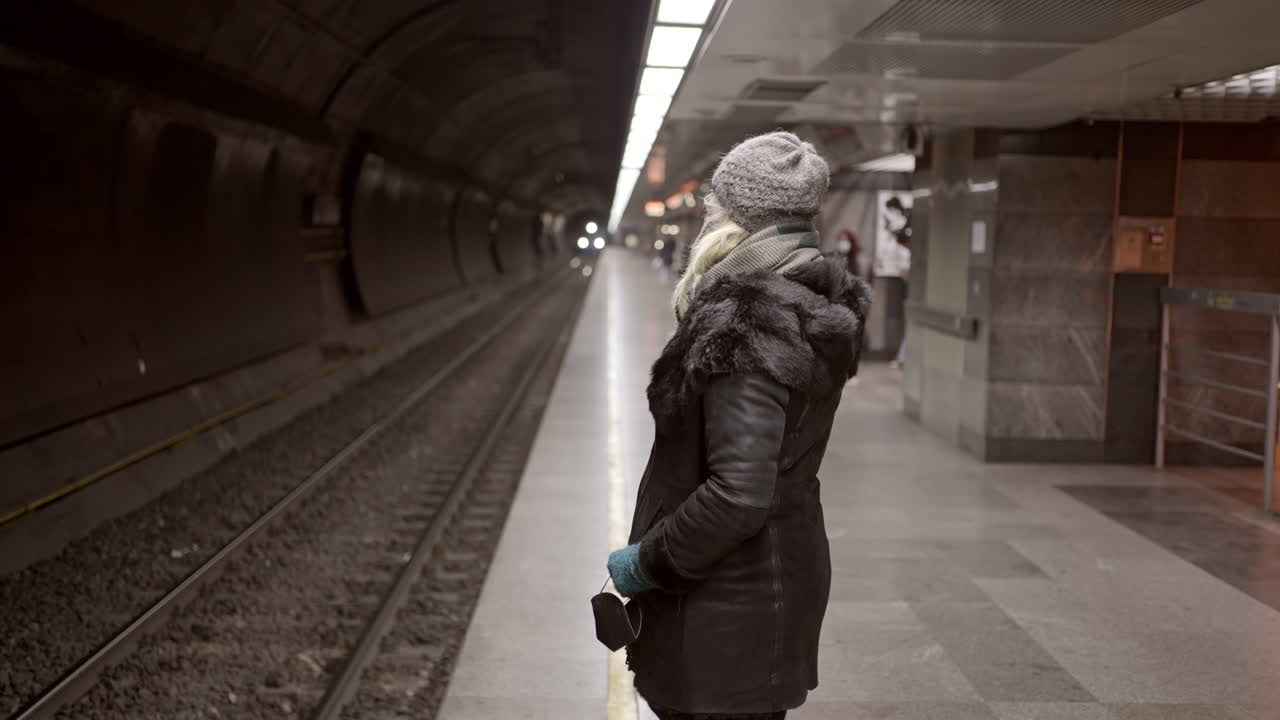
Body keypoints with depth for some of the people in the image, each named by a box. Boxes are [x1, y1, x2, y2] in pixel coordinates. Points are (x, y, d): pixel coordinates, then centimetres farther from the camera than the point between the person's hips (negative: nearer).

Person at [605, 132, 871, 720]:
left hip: (731, 594, -10)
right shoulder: (811, 305, 5)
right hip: (788, 561, 10)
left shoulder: (745, 324, -24)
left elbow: (738, 493, -29)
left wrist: (647, 561, -17)